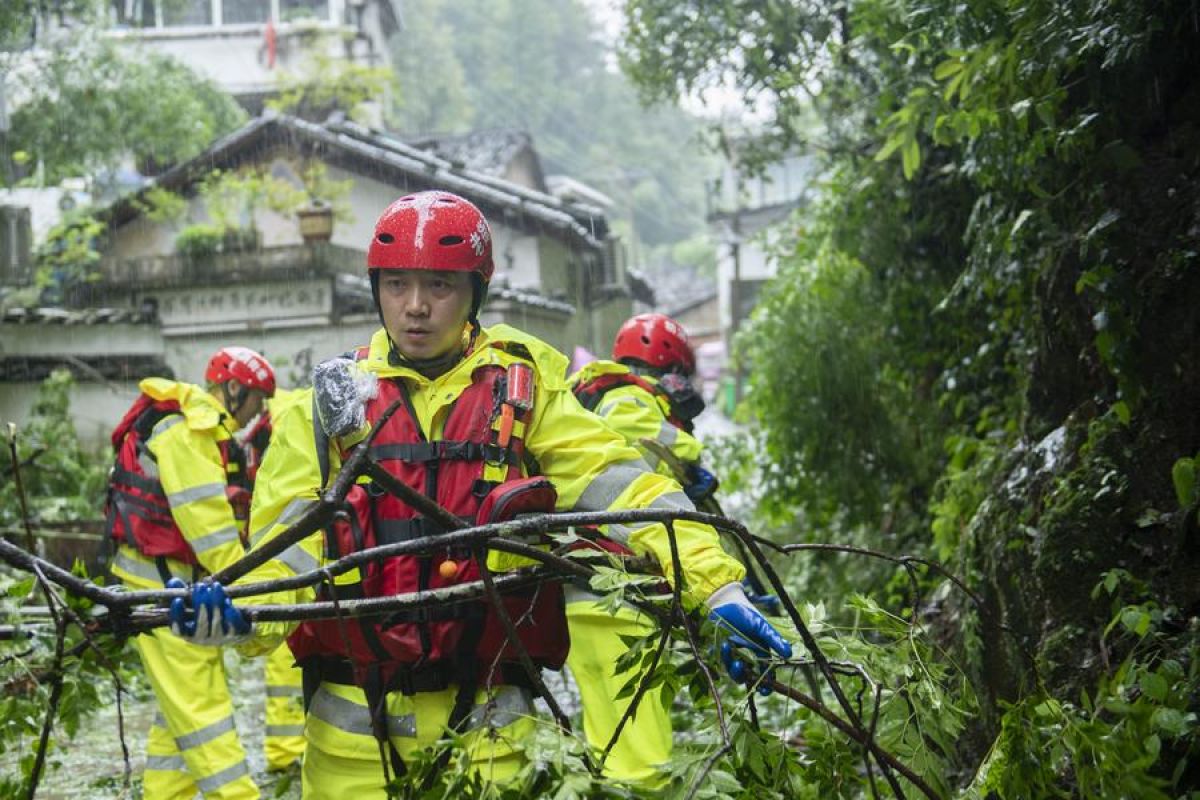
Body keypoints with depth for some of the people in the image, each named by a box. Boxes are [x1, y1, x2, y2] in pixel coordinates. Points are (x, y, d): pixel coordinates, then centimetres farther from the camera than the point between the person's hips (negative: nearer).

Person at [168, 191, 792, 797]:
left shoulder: (521, 391, 3)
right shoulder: (330, 406, 5)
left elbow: (622, 489, -7)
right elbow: (286, 552, 0)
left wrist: (715, 586, -19)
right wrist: (244, 618, -21)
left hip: (484, 730, -1)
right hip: (353, 733, 1)